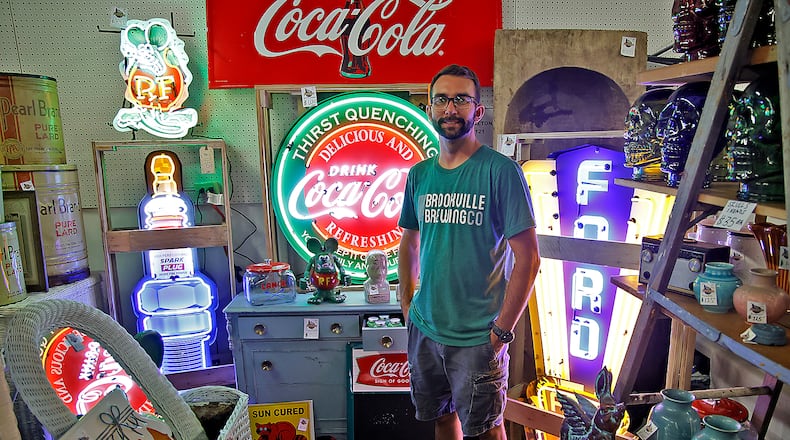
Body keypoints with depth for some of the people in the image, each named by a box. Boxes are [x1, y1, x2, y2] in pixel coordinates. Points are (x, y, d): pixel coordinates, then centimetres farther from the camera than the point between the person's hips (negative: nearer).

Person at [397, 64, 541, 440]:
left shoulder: (500, 170, -13)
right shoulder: (419, 174, 4)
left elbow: (528, 258, -14)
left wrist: (502, 330, -14)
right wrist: (407, 305, 9)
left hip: (478, 337, -5)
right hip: (424, 329, 5)